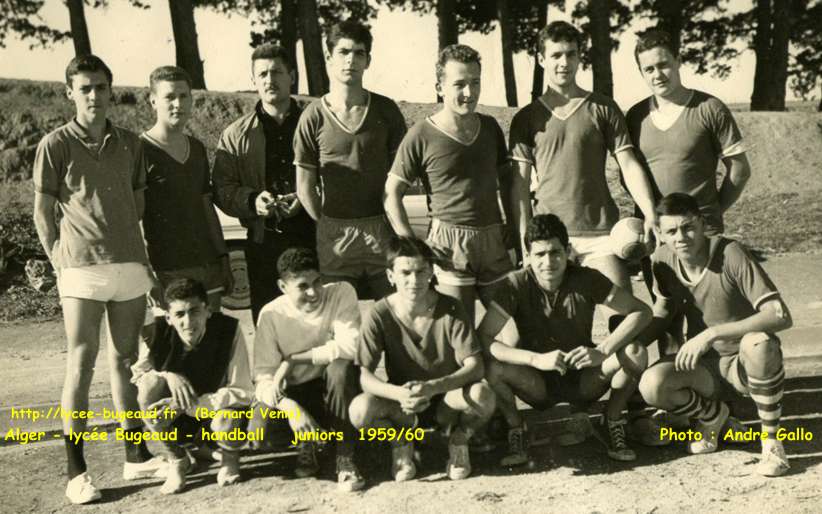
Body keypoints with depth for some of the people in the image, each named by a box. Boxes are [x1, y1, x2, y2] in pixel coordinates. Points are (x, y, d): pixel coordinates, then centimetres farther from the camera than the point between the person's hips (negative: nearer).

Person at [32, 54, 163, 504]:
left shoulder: (129, 144, 10)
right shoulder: (55, 145, -2)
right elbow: (42, 213, 1)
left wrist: (132, 251, 12)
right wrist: (61, 263, -3)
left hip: (130, 265, 4)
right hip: (82, 269, -4)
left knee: (125, 358, 12)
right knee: (81, 363, -4)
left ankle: (135, 455, 20)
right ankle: (76, 471, 1)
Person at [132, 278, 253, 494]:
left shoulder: (229, 330, -23)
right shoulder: (157, 332, -18)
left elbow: (243, 392, -23)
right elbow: (137, 373, -6)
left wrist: (190, 405, -31)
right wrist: (168, 376, -27)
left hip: (219, 406, -2)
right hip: (177, 421, 2)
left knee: (227, 426, -36)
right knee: (150, 384, -27)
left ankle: (229, 457, 6)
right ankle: (177, 460, -3)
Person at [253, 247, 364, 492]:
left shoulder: (341, 293, -15)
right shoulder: (271, 314, -12)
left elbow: (350, 346, -30)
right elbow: (263, 376, -17)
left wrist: (293, 359, -28)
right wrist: (291, 407, -37)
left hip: (338, 390, -1)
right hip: (295, 394, 1)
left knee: (340, 366, -35)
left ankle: (345, 458, -19)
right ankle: (305, 442, 12)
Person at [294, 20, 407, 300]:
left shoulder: (386, 110, 3)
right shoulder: (313, 117, -1)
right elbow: (305, 187, 2)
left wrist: (392, 223, 1)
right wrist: (329, 226, 0)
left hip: (382, 227, 1)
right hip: (335, 233, -1)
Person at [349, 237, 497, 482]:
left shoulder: (451, 310, -14)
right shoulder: (380, 315, -14)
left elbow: (475, 366, -19)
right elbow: (365, 375, -17)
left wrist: (432, 387, -37)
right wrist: (399, 394, -38)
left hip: (447, 398, 0)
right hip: (402, 402, 0)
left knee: (483, 396, -33)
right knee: (360, 410, -32)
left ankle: (458, 440, 2)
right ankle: (401, 442, 4)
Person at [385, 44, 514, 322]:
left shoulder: (490, 127, 10)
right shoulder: (421, 136, -5)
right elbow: (391, 193, -4)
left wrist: (514, 227, 12)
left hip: (494, 239, 5)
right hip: (450, 243, -5)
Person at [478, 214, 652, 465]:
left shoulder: (587, 279, -14)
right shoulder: (516, 285, -17)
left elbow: (642, 311, -14)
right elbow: (483, 338, -24)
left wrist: (602, 351, -28)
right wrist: (537, 359, -36)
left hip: (584, 381, 1)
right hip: (539, 384, -1)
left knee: (635, 353, -26)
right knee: (493, 367, -31)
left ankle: (613, 421, 1)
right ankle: (515, 429, -2)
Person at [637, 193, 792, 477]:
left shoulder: (730, 254, -22)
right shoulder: (662, 261, -6)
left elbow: (781, 316, -30)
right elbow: (662, 314, 12)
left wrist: (712, 333, -35)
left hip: (744, 363, -4)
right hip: (704, 366, 4)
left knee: (759, 343, -39)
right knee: (651, 385, -26)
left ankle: (771, 441, -16)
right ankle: (713, 415, 8)